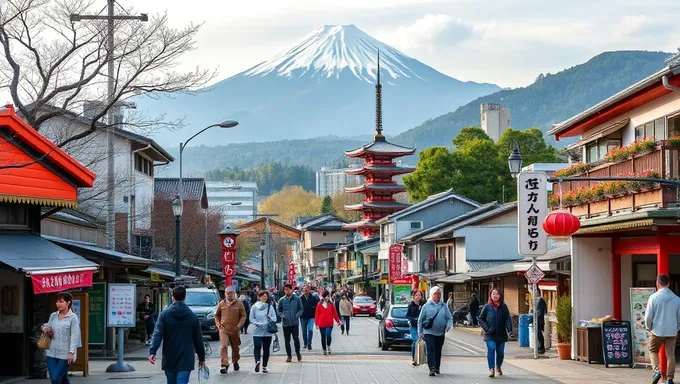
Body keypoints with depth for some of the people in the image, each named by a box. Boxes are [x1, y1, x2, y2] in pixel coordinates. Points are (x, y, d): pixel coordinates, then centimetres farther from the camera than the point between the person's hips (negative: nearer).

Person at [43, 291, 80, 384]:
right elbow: (47, 326, 27)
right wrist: (45, 329, 2)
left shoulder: (73, 318, -5)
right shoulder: (53, 316, 12)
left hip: (65, 355, -5)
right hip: (52, 353, 5)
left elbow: (75, 336, -9)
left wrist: (71, 353, -17)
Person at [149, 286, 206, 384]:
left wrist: (152, 351, -19)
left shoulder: (165, 314, -2)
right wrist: (202, 357, 14)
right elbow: (198, 338, 5)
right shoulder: (192, 316, 2)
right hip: (186, 359, -1)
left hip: (169, 358, 1)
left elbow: (157, 334, -13)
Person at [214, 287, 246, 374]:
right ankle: (224, 365, -20)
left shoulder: (239, 304, 0)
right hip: (223, 329, 0)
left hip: (235, 330, 0)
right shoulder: (221, 304, 4)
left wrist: (239, 325, -11)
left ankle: (235, 361, 40)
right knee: (223, 346, -16)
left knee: (235, 347, 15)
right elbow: (217, 315, 16)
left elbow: (243, 316, 1)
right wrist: (218, 324, 1)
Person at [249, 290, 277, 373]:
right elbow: (251, 319, 1)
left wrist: (270, 318, -18)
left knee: (266, 349, 3)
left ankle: (264, 366, 8)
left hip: (267, 332, 2)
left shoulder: (270, 306, 6)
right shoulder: (254, 307, 3)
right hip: (257, 332, -2)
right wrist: (258, 323, -15)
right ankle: (257, 361, -36)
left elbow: (275, 318, 3)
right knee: (257, 346, -22)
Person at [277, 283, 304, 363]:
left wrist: (297, 315, -11)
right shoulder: (281, 300, 2)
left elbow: (301, 309, 5)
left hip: (295, 323, -2)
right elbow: (279, 311, 11)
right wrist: (282, 316, -7)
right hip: (285, 323, 2)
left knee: (296, 338, -5)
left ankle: (298, 352, 18)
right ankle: (289, 355, 17)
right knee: (287, 340, 6)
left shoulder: (297, 299, -1)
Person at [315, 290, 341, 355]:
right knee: (323, 337, 7)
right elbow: (317, 315, 2)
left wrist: (338, 321, 4)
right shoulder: (319, 305, 0)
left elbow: (334, 313, 8)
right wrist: (316, 323, -3)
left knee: (328, 335, -19)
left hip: (329, 324, 0)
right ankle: (324, 350, 21)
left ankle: (328, 347, 5)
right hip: (322, 324, 0)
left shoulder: (331, 304, 4)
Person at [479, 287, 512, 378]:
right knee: (491, 349, -19)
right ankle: (491, 369, -17)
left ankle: (498, 367, 34)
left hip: (501, 334, 2)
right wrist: (486, 328, -6)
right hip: (490, 335, -2)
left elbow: (507, 319, -2)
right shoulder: (487, 307, 1)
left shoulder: (503, 307, 3)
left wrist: (509, 329, -17)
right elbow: (481, 319, 7)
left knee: (500, 352, 8)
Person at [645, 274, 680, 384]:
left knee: (653, 351, 16)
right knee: (670, 355, 7)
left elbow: (648, 316, -9)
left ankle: (657, 370, -4)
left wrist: (649, 327, 8)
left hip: (657, 331, -2)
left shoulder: (654, 297, -10)